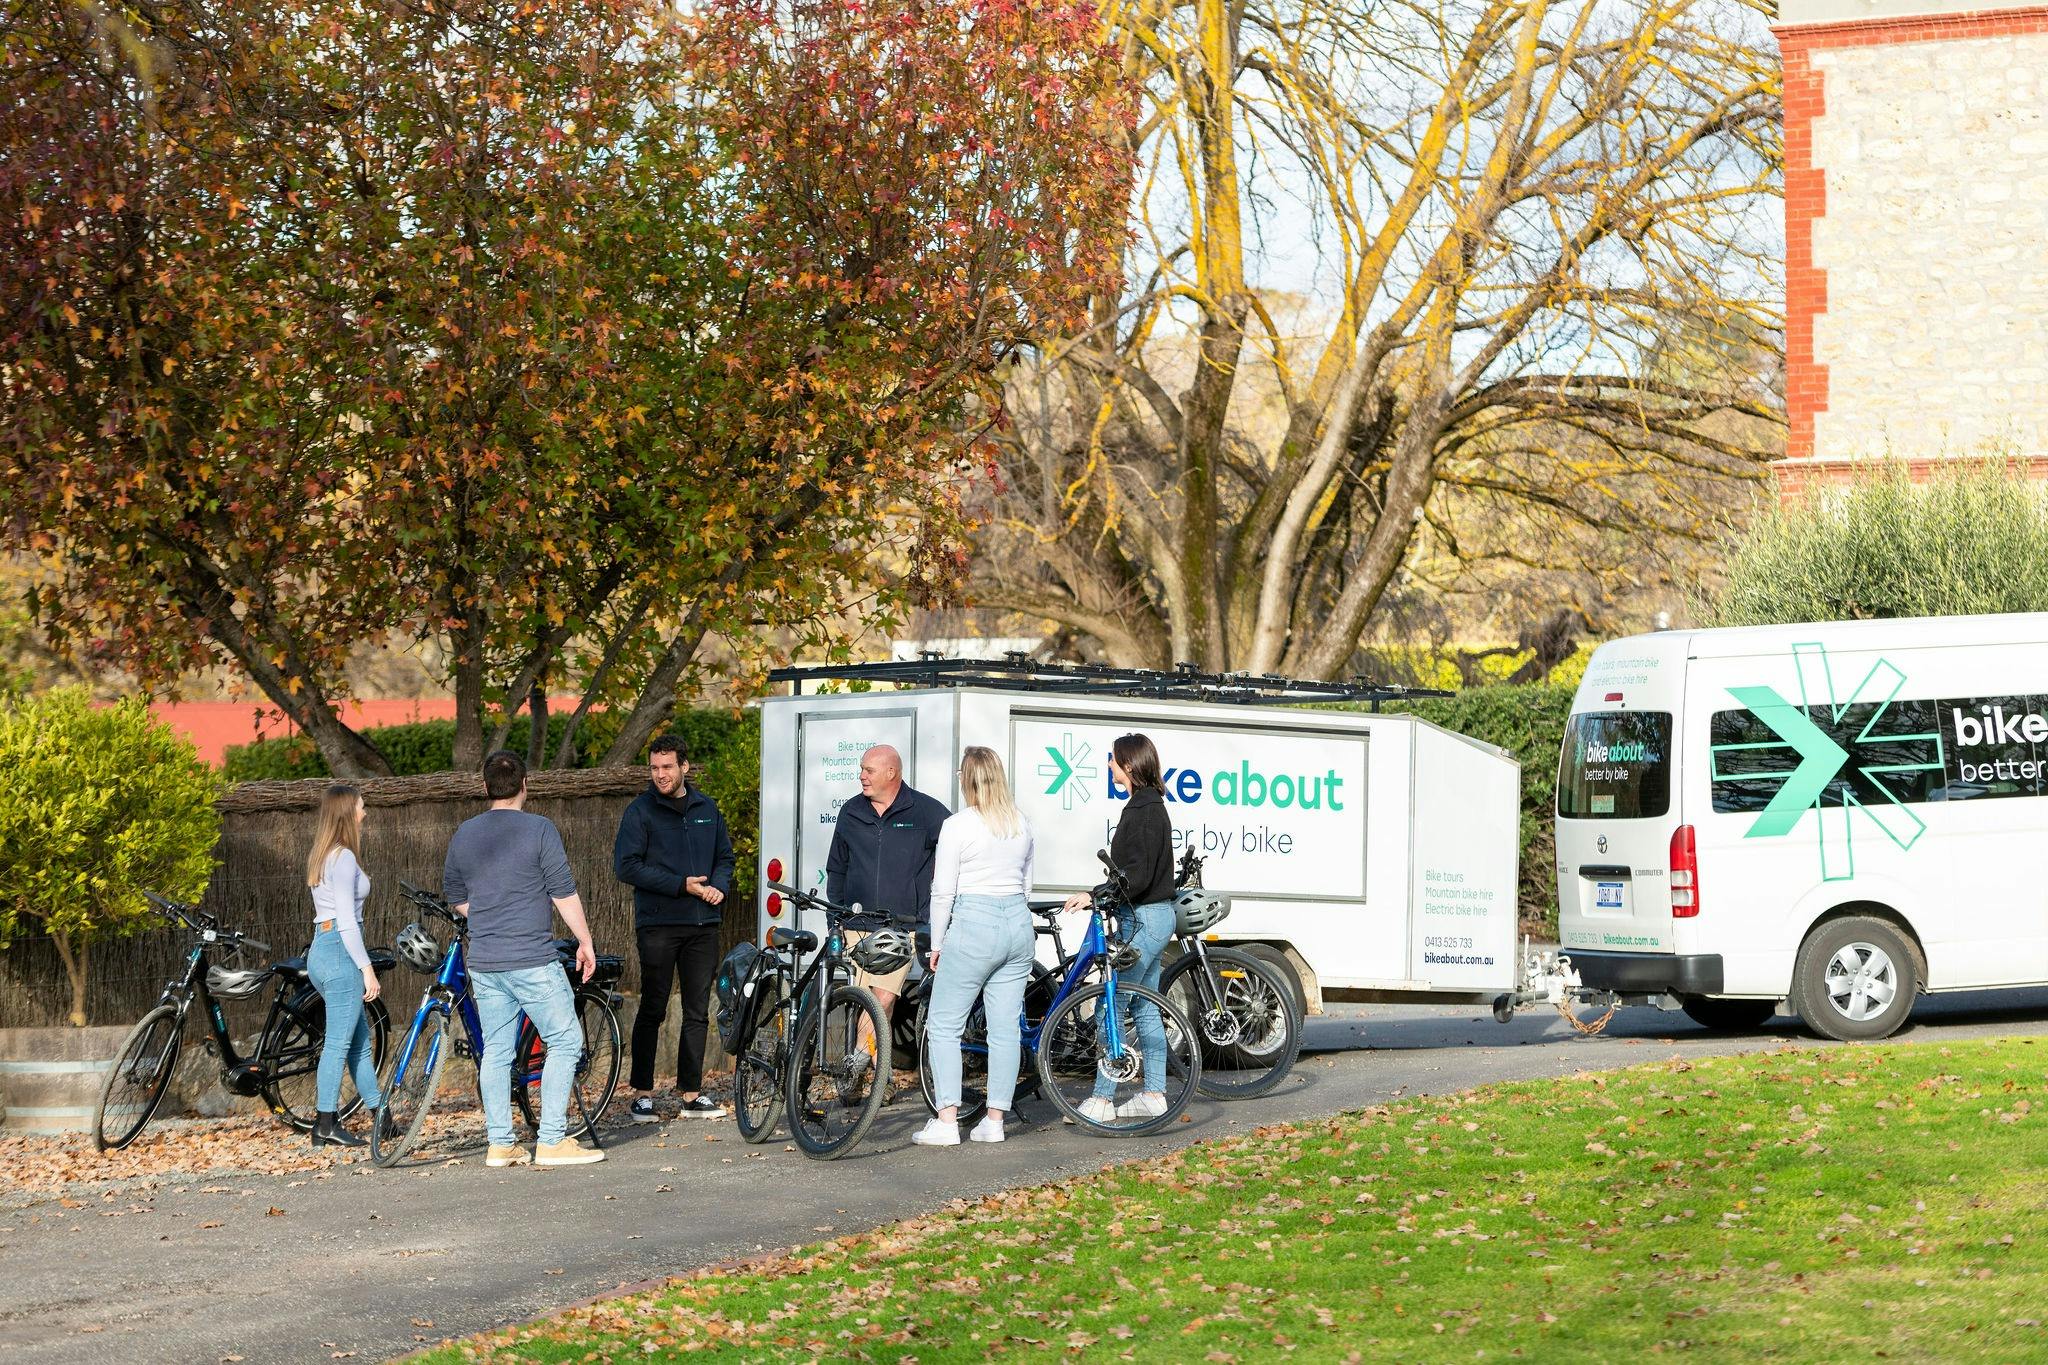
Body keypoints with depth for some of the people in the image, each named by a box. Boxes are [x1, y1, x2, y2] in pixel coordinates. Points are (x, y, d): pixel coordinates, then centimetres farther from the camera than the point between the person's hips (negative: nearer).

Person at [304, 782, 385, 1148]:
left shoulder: (323, 857, 17)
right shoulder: (344, 858, -13)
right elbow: (346, 920, -18)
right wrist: (367, 968, -17)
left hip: (322, 949, 10)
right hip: (340, 952, -10)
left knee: (360, 1040, 15)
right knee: (339, 1042, -6)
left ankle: (379, 1114, 20)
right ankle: (325, 1125, -5)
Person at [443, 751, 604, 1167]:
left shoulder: (464, 835, 9)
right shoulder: (539, 829, -8)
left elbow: (456, 898, 17)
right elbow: (564, 894, -8)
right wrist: (585, 942, 1)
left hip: (483, 963, 6)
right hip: (533, 960, -6)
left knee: (496, 1051, 10)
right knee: (565, 1041, 1)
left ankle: (500, 1144, 9)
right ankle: (551, 1141, -5)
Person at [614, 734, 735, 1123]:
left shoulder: (707, 809, 12)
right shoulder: (640, 811, -3)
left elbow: (725, 856, 20)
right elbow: (626, 866, -10)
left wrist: (719, 886, -3)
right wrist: (681, 885, -14)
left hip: (703, 924, 4)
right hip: (658, 924, -4)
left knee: (697, 1012, 6)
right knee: (652, 1010, -2)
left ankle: (691, 1093, 11)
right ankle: (643, 1094, 4)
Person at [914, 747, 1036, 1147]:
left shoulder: (957, 827, -9)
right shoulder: (1022, 826, 10)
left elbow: (943, 892, -7)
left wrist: (936, 945, 2)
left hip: (973, 924, -6)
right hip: (1018, 924, 6)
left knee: (943, 1025, 0)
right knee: (1006, 1027, 7)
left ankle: (946, 1121, -7)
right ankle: (995, 1120, 9)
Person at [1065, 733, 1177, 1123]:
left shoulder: (1143, 811, -18)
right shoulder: (1151, 806, 14)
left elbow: (1138, 876, -23)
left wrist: (1093, 896, -23)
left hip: (1144, 919, -11)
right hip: (1153, 916, 11)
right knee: (1145, 1009, 13)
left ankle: (1101, 1100, -8)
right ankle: (1153, 1095, 16)